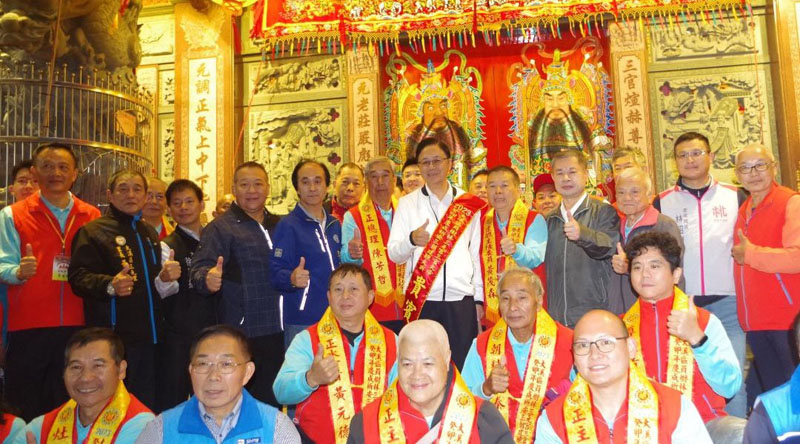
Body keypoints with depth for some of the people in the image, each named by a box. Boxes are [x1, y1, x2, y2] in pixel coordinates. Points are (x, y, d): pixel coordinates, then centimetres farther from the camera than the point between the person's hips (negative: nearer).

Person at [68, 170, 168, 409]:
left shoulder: (150, 233, 19)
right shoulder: (94, 231, -3)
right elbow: (79, 276, -16)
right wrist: (109, 285, -32)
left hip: (149, 335, 7)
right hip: (114, 337, -6)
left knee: (148, 405, 12)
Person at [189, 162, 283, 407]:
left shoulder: (278, 225, 14)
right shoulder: (221, 227, -4)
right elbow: (200, 269, -15)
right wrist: (207, 279, -35)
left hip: (278, 332, 6)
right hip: (242, 335, -5)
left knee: (271, 403, 15)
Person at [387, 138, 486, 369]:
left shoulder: (468, 203, 9)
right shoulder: (408, 203, 6)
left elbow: (476, 253, 10)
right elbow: (394, 254, 1)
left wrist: (479, 298, 7)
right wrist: (412, 240, -19)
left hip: (461, 299, 1)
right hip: (421, 299, -1)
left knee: (463, 366, 1)